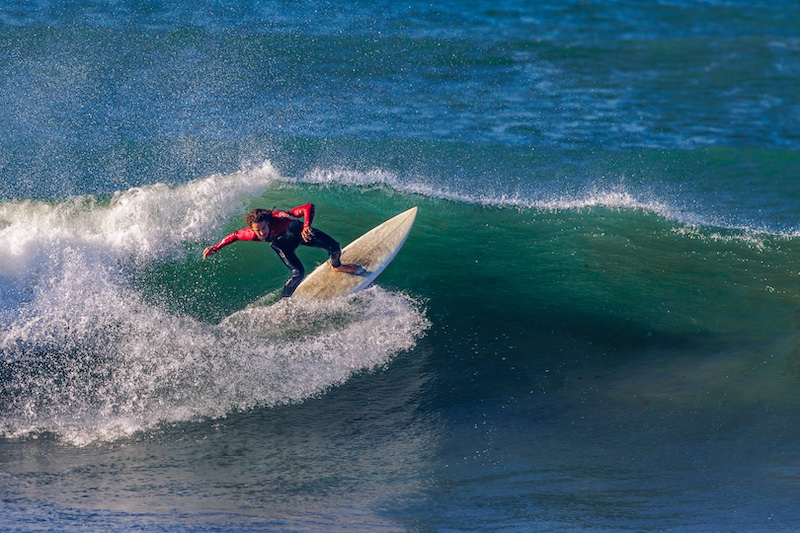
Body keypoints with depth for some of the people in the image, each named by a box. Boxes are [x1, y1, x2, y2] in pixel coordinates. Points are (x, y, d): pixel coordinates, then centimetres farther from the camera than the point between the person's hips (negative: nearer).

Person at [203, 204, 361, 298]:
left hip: (298, 231, 0)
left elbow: (309, 207, -48)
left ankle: (336, 265, 40)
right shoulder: (250, 234, -38)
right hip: (282, 244, 0)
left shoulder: (280, 218, -46)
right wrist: (215, 248, -18)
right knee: (298, 272, -22)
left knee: (334, 247, 3)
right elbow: (235, 235, -15)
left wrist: (306, 226, -62)